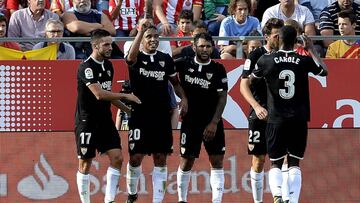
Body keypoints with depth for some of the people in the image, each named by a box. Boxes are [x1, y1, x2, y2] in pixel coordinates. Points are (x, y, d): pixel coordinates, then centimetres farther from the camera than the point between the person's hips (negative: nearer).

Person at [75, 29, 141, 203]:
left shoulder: (108, 65, 10)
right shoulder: (86, 67, -17)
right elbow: (99, 94, -26)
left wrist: (126, 109, 16)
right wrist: (125, 96, -20)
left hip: (105, 120, 7)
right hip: (87, 121, -7)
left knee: (117, 157, -3)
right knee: (85, 164, 1)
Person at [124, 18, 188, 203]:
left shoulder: (166, 59, 9)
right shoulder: (136, 58, -3)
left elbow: (175, 82, 19)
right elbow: (131, 57, -28)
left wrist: (183, 98, 0)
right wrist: (141, 31, -37)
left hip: (162, 116, 3)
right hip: (139, 115, -3)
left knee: (160, 159, 3)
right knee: (136, 157, -2)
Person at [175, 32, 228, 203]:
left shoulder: (218, 70, -2)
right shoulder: (184, 65, 0)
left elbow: (222, 97, -4)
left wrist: (214, 123, -12)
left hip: (212, 123, 0)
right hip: (190, 121, 0)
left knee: (217, 161, -3)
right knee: (186, 162, 4)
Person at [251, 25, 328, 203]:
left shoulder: (267, 60, -5)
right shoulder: (304, 61, -3)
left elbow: (251, 77, 14)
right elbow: (324, 71, 17)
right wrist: (312, 50, 23)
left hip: (276, 120, -1)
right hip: (299, 120, 1)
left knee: (275, 163, 6)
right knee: (294, 163, 9)